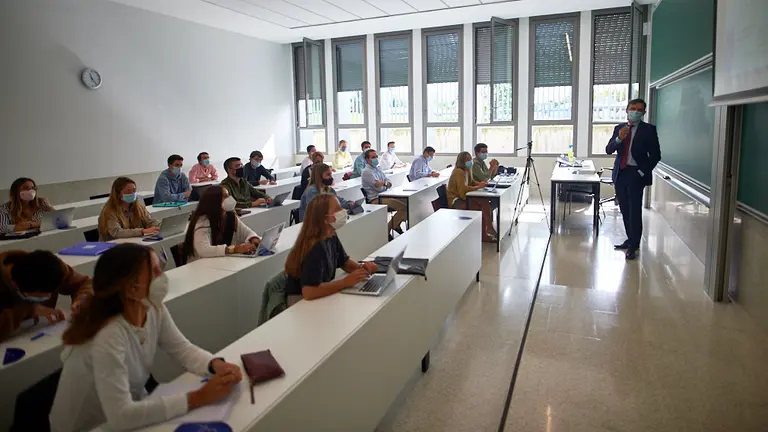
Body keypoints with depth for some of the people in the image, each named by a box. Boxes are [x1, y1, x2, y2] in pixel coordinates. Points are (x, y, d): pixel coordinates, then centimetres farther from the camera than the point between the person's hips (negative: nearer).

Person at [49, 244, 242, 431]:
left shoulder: (154, 309, -11)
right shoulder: (108, 337, -32)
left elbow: (183, 349, -4)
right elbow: (120, 416, -35)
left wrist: (217, 365, -24)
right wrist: (199, 398, -35)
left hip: (131, 410, 6)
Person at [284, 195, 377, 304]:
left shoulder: (331, 237, 0)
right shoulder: (316, 247, -27)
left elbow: (344, 261, 16)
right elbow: (308, 292, -36)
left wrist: (361, 268, -5)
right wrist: (346, 282, -28)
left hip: (321, 296, 8)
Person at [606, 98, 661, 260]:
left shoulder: (648, 129, -2)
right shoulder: (619, 128, 10)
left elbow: (655, 155, -4)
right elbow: (608, 150, 4)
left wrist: (643, 172, -11)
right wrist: (618, 139, -14)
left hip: (636, 174, -4)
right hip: (620, 173, 5)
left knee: (635, 210, -5)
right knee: (625, 210, 11)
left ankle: (633, 245, 1)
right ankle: (630, 239, 23)